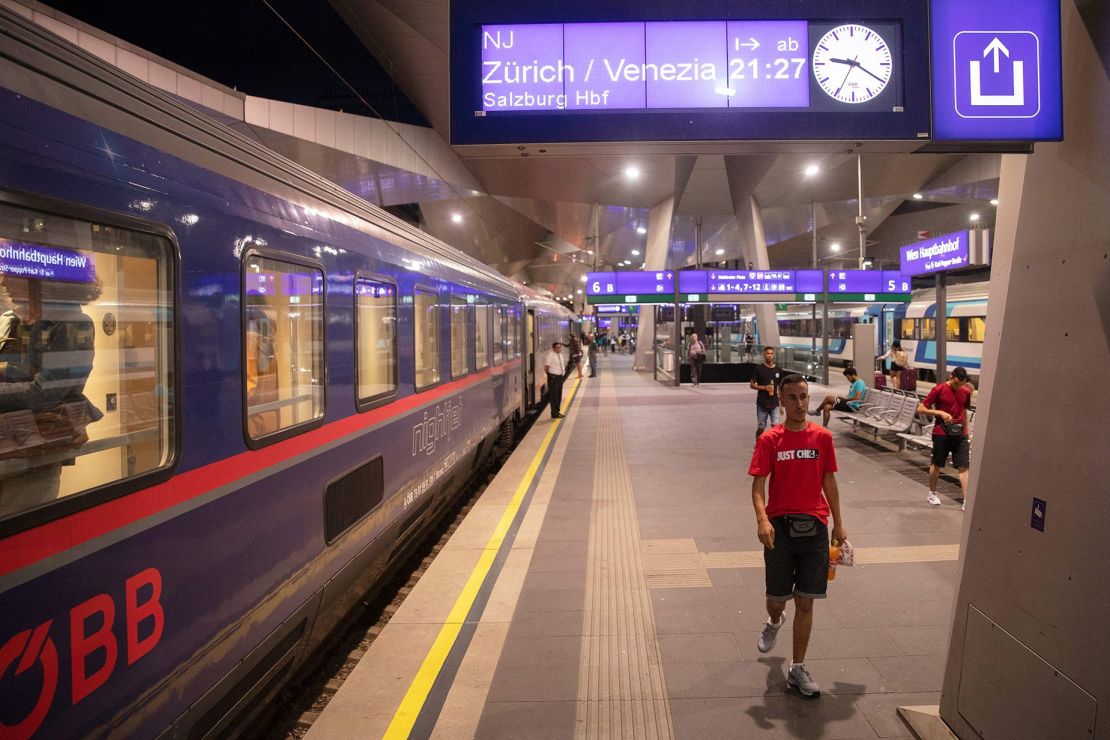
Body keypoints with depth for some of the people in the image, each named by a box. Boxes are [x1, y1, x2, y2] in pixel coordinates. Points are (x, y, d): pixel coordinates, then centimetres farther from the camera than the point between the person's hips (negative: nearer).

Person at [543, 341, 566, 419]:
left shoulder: (560, 354, 11)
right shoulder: (550, 355, -16)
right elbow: (546, 367, -18)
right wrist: (550, 374, -7)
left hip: (560, 377, 9)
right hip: (553, 377, -9)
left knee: (559, 395, 15)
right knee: (553, 396, -3)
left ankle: (557, 411, 27)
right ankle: (554, 414, 3)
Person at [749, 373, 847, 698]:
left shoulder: (823, 437, 2)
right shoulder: (769, 440, -4)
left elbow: (829, 481, 10)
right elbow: (758, 484, -8)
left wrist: (838, 524, 12)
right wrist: (762, 519, -24)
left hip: (814, 527, 1)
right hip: (780, 527, -1)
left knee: (805, 602, 4)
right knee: (777, 598, 8)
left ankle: (798, 670, 19)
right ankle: (774, 622, 46)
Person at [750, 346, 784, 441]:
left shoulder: (779, 370, 5)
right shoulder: (759, 369, -3)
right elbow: (752, 385, -1)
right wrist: (764, 387, -17)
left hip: (774, 404, 2)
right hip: (762, 404, -2)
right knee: (761, 427, 7)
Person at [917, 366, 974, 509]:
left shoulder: (965, 392, 4)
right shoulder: (939, 389, -9)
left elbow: (964, 412, 18)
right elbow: (921, 408, -7)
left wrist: (966, 432, 15)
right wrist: (940, 413, -18)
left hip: (960, 434, 3)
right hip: (941, 434, -3)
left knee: (964, 467, -4)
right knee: (937, 465, 10)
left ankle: (967, 501, -4)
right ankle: (932, 493, 29)